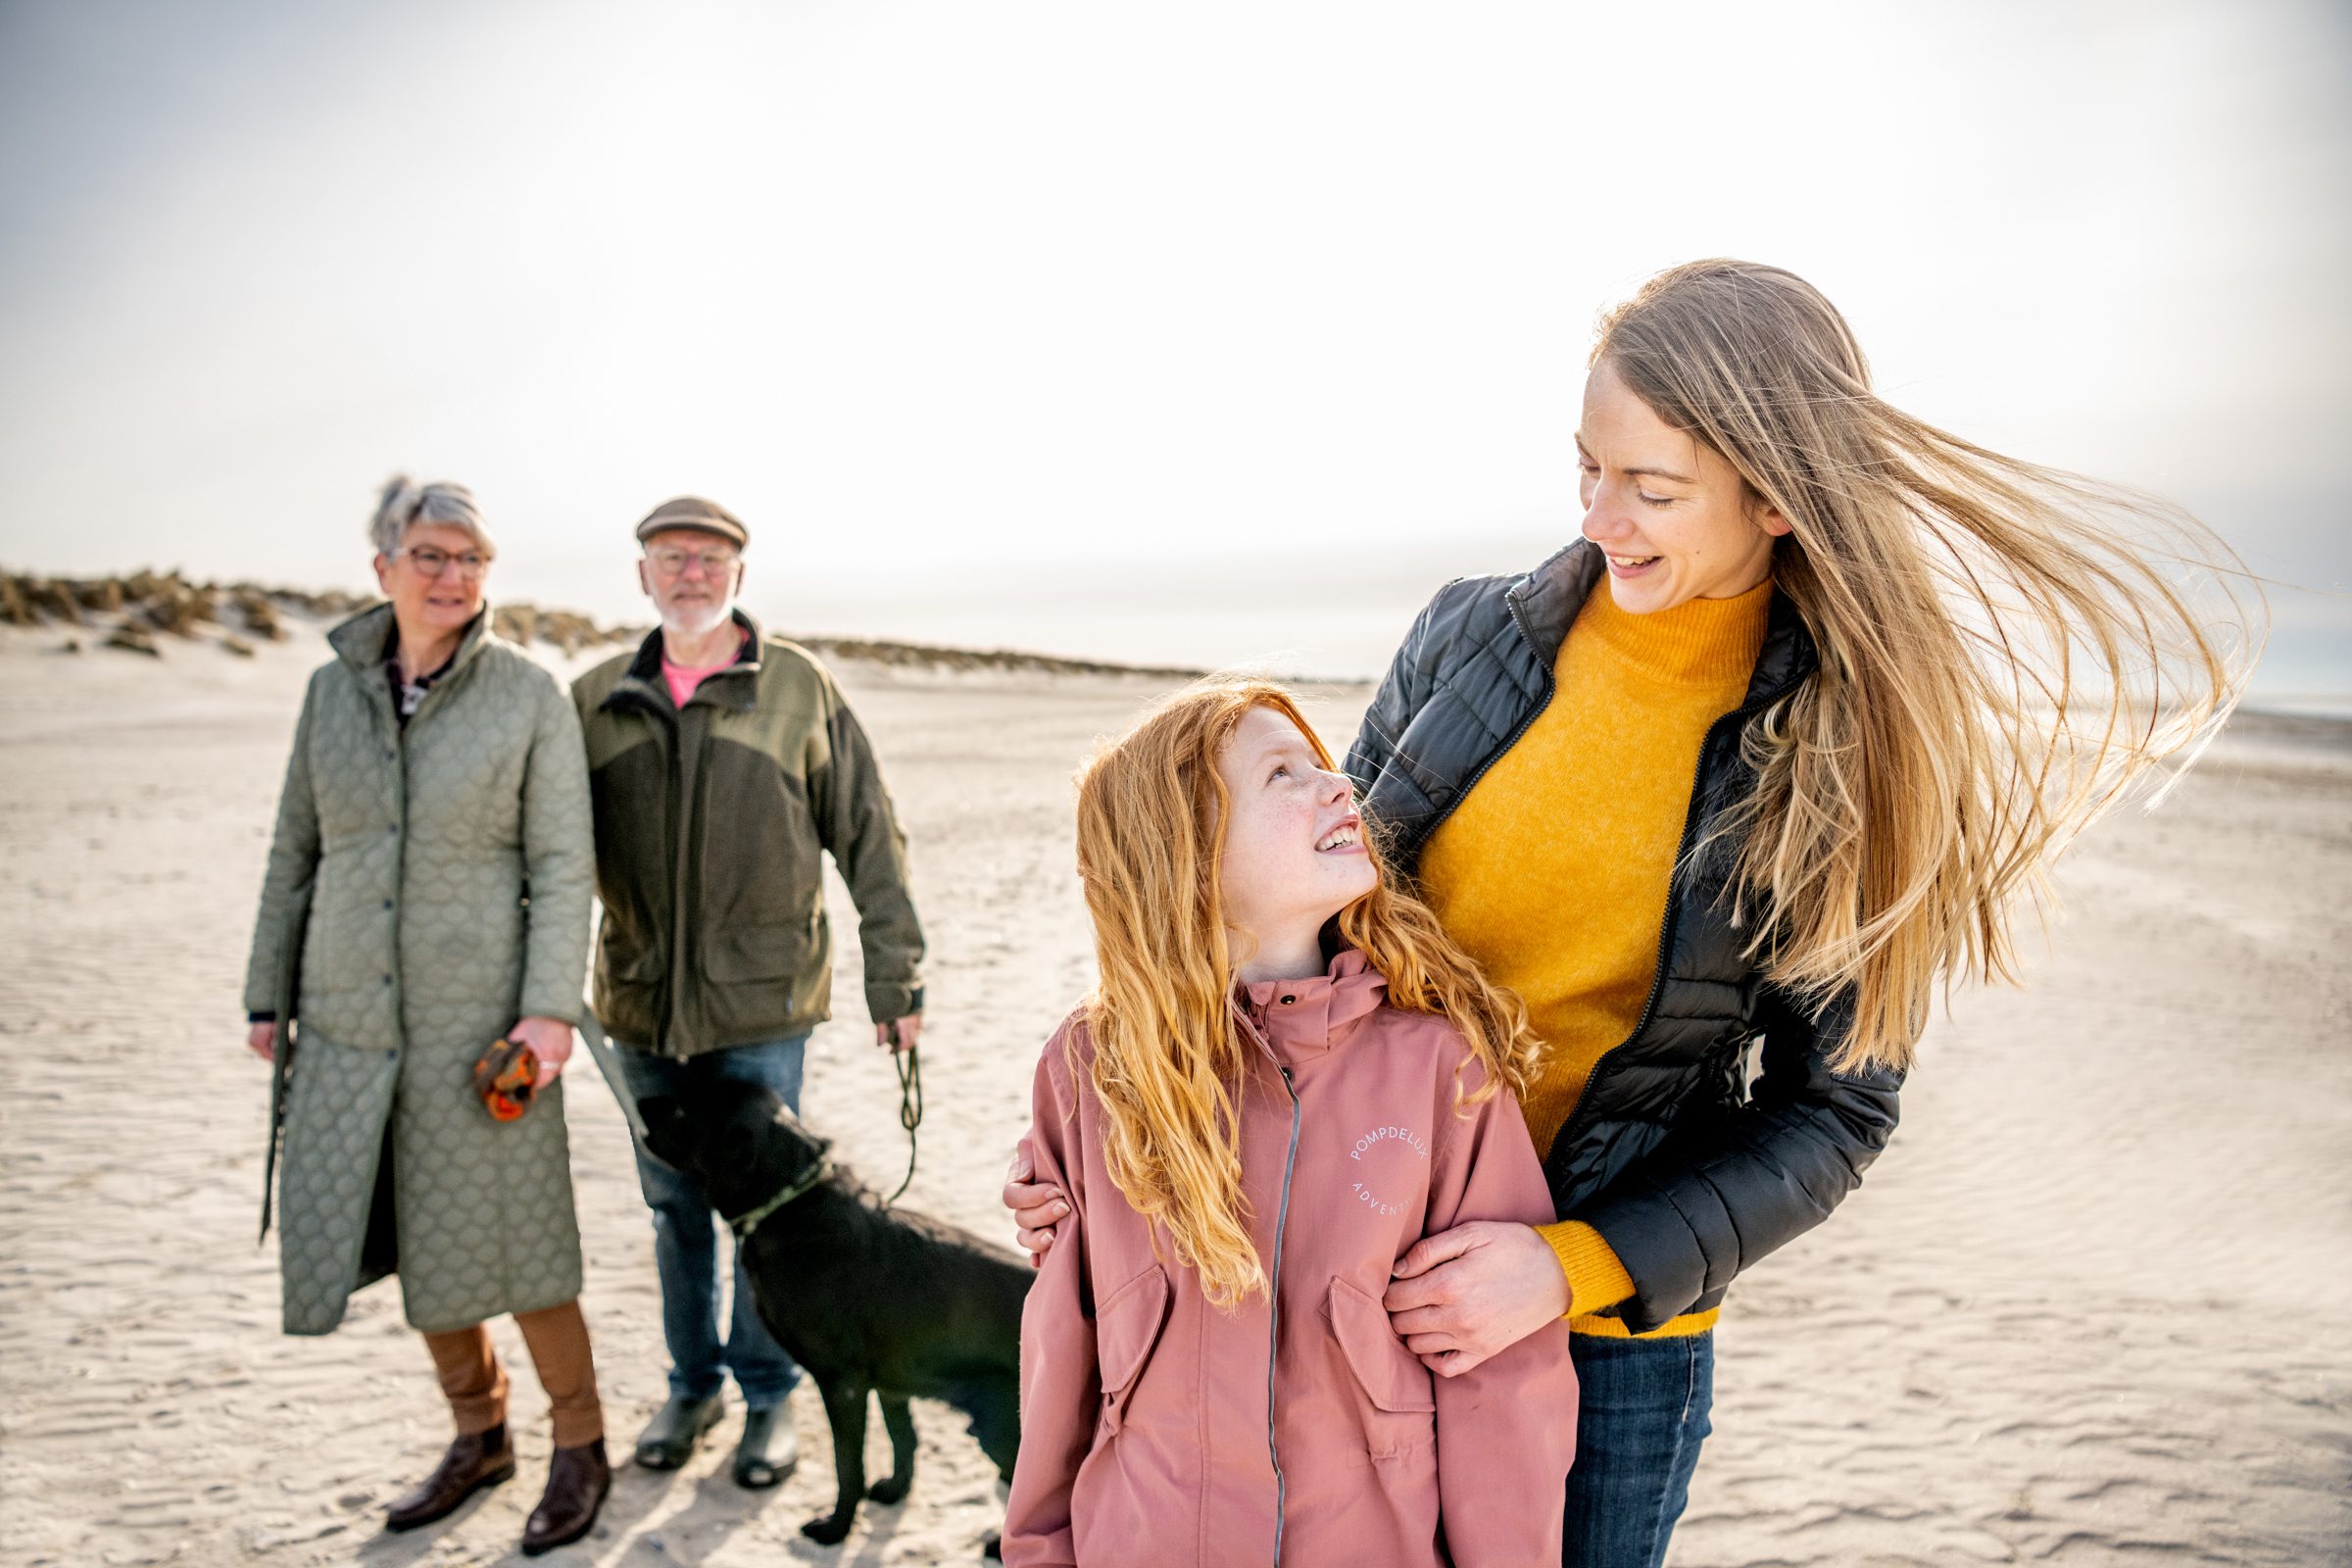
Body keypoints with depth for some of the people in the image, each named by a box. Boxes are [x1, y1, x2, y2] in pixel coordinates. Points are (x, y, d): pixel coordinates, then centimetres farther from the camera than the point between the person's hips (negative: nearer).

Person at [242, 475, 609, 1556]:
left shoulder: (529, 696, -7)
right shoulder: (333, 689, 5)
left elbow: (561, 865, -9)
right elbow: (296, 851, 12)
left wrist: (550, 1007, -16)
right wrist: (268, 993, 12)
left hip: (479, 1011, -4)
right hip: (351, 1013, 4)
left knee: (505, 1234, 3)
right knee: (415, 1237, 13)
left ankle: (580, 1448, 23)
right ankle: (479, 1435, 34)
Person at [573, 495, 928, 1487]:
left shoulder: (799, 687, -2)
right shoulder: (596, 699, 5)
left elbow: (869, 839, -1)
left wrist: (895, 977, -3)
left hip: (762, 1003, -3)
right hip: (643, 1005, 3)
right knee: (673, 1207, 15)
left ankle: (768, 1394, 25)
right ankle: (692, 1384, 34)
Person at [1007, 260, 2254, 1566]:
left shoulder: (1845, 765, -11)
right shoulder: (1470, 636, -6)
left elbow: (1832, 1112, -8)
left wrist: (1575, 1267, -18)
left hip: (1618, 1330, -2)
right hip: (1348, 1261, 2)